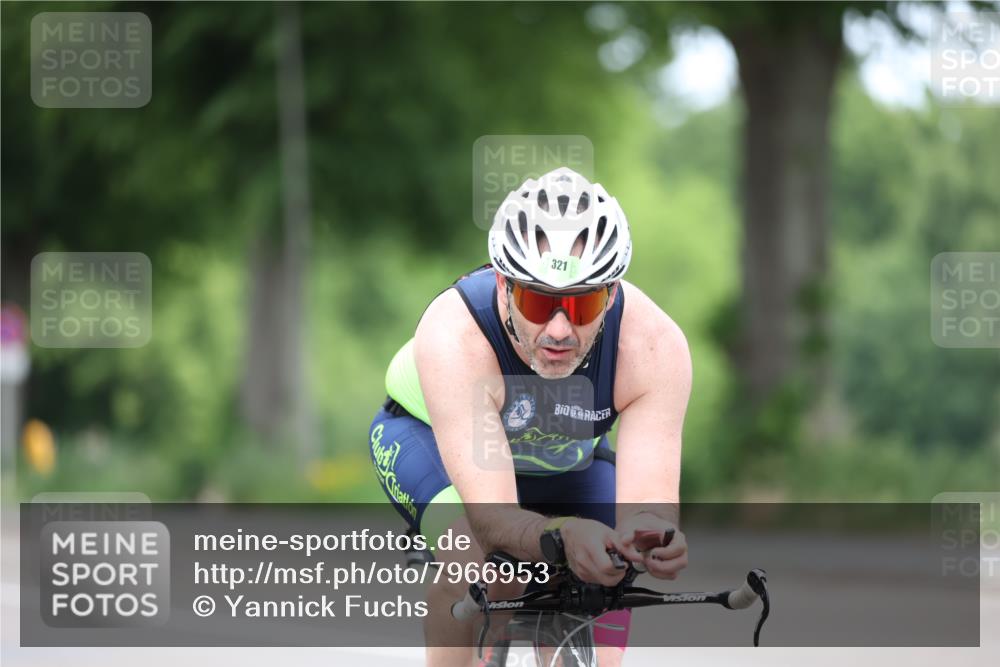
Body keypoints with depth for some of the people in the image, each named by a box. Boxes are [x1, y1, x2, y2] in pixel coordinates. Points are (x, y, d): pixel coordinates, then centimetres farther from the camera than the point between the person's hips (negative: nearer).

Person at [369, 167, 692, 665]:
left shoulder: (653, 346, -35)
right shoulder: (453, 335, -42)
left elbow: (648, 507, -38)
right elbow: (492, 516, -46)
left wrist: (652, 536, -63)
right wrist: (563, 535, -68)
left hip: (564, 460, 3)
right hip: (429, 435, -3)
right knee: (478, 558, -32)